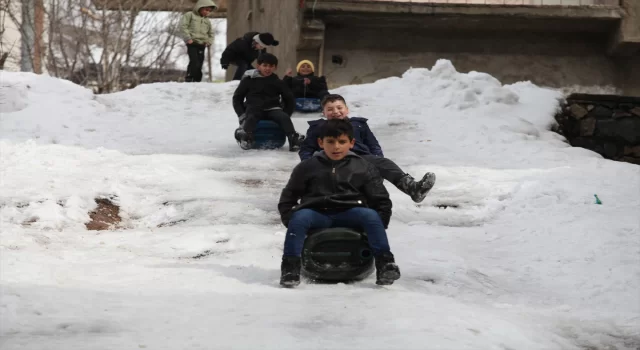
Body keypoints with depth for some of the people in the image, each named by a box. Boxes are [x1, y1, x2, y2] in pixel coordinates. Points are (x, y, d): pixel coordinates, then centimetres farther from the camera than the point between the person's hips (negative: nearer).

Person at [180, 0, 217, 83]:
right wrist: (188, 38, -15)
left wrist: (209, 42, 9)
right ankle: (188, 80, -16)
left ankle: (197, 81, 9)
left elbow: (211, 33, 28)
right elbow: (183, 26, -7)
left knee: (199, 65, 4)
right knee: (194, 62, -20)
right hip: (192, 43, -6)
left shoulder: (207, 21, 20)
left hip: (202, 45, 6)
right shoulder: (190, 15, 3)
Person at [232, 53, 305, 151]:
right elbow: (237, 97, 11)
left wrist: (286, 114, 5)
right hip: (254, 109, -2)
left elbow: (289, 99, 20)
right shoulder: (249, 79, 6)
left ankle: (294, 139, -45)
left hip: (272, 109, 2)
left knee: (284, 117, -28)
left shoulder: (277, 82, 11)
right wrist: (241, 114, -3)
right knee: (251, 117, -35)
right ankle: (245, 137, -60)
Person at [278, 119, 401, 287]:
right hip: (318, 214, 0)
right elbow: (288, 197, 18)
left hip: (350, 214, 0)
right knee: (300, 217, -32)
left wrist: (379, 223, 0)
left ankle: (385, 263, -29)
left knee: (370, 215, -30)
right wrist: (290, 219, 1)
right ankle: (290, 266, -31)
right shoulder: (307, 167, 11)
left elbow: (381, 199, 14)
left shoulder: (363, 167, 10)